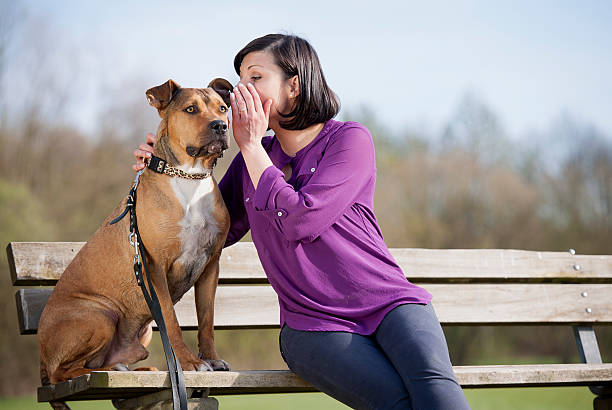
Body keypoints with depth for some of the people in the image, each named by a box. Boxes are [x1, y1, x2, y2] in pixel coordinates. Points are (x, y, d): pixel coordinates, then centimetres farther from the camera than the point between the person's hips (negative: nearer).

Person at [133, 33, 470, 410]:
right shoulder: (252, 158, 14)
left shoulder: (350, 139, 0)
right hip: (313, 327, 2)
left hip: (388, 302, -2)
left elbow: (299, 221, -13)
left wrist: (251, 145, -4)